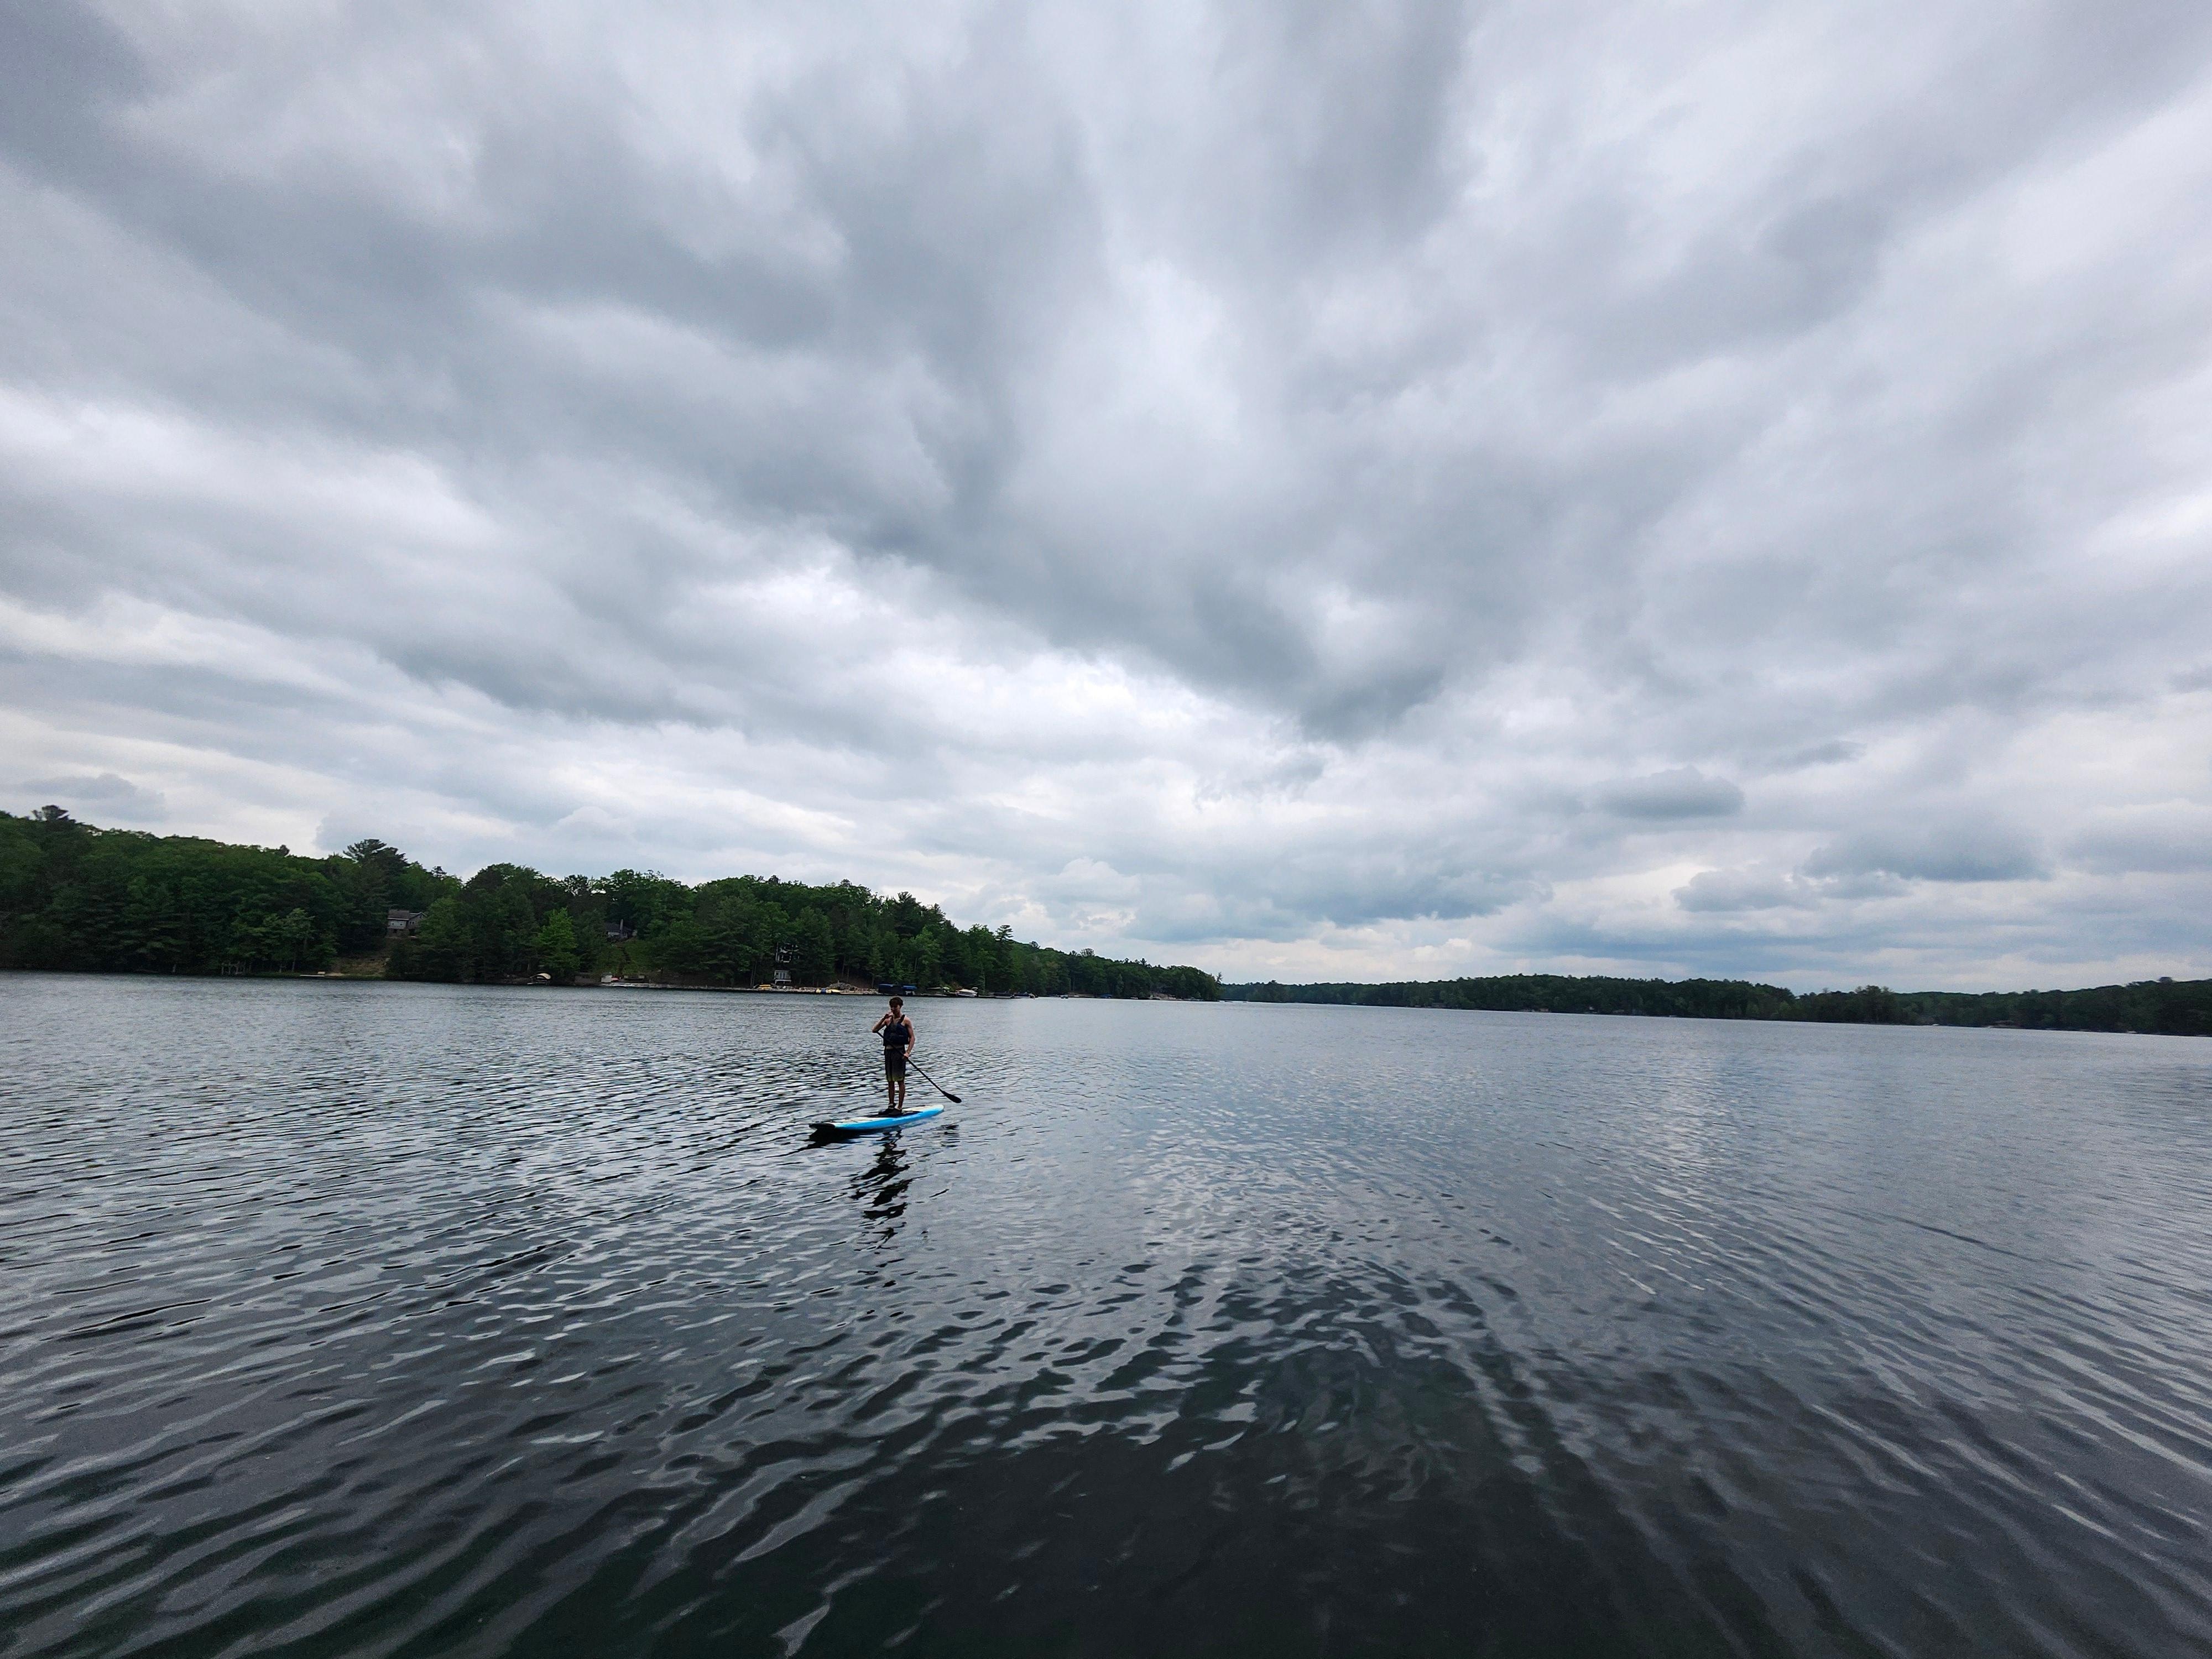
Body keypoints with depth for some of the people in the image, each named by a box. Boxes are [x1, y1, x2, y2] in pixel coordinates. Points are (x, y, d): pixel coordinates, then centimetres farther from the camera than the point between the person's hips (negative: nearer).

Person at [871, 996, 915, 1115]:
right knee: (890, 1081, 12)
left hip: (899, 1052, -6)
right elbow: (874, 1030, 1)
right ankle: (891, 1105, 21)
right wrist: (883, 1018, -10)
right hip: (888, 1052, 6)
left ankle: (899, 1108, 0)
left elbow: (912, 1038, -4)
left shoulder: (906, 1021, -2)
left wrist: (908, 1053, -15)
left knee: (900, 1080, -2)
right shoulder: (888, 1020, 11)